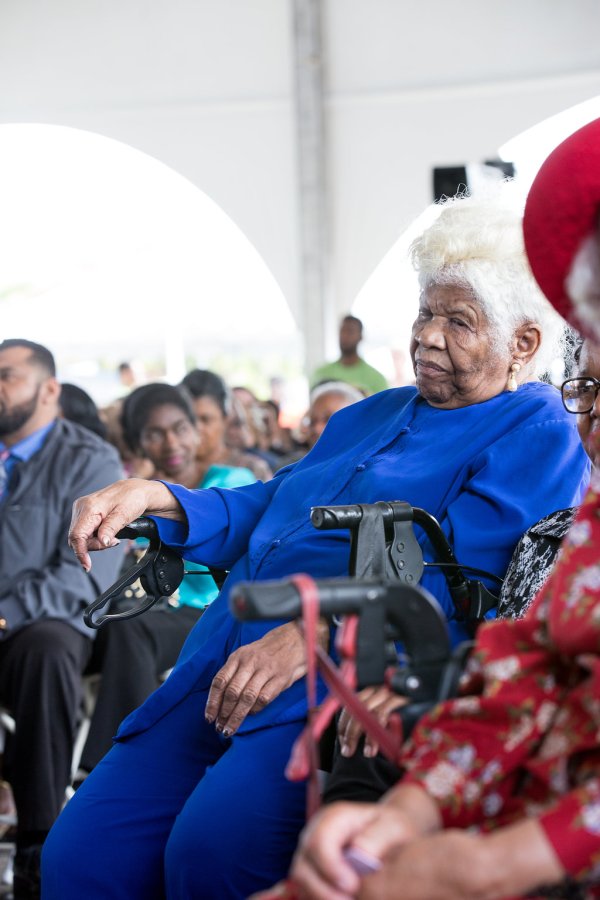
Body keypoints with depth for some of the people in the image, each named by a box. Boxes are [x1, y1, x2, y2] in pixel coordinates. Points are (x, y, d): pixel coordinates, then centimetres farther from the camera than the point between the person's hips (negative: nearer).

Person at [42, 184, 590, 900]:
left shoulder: (538, 435, 2)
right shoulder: (371, 415, 29)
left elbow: (458, 574, -12)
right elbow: (269, 511, 26)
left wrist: (311, 636, -25)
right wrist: (152, 497, 7)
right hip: (227, 665, 7)